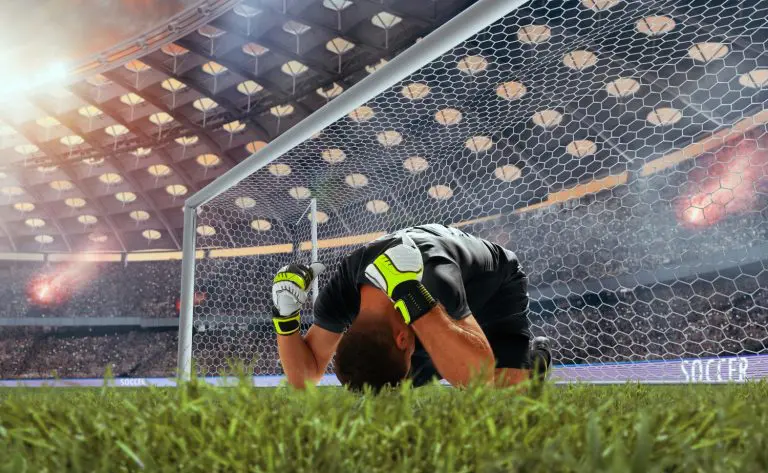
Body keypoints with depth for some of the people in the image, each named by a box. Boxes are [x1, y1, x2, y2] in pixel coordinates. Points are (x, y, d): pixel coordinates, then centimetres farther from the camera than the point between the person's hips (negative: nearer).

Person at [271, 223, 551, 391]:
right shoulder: (343, 288, -29)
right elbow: (304, 378, -18)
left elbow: (482, 376, -55)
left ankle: (535, 358, 10)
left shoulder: (434, 277, -47)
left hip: (496, 291, -4)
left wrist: (407, 291, -62)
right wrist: (285, 317, -37)